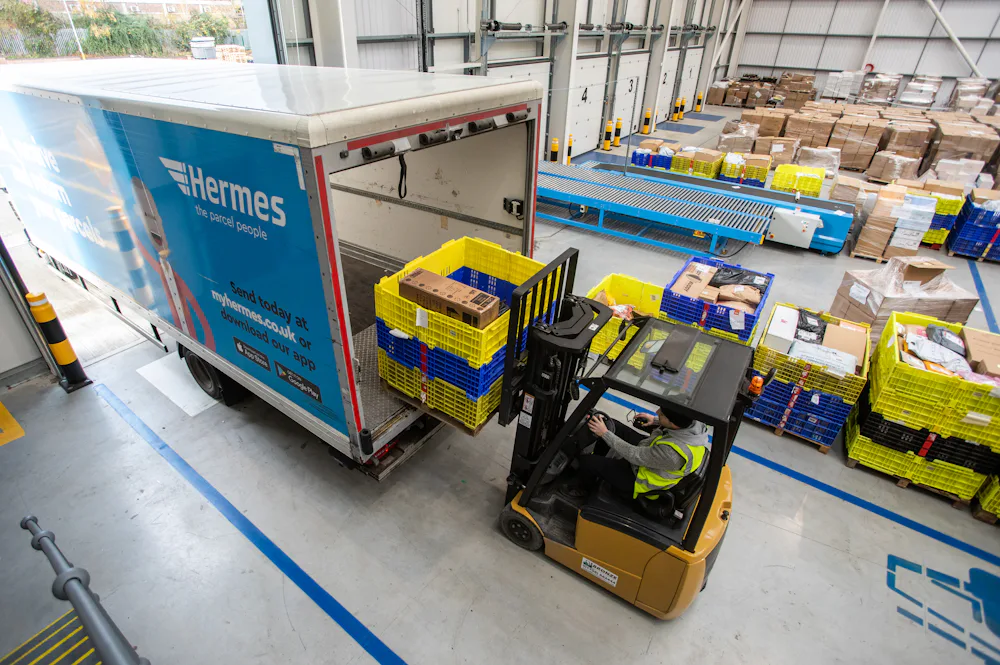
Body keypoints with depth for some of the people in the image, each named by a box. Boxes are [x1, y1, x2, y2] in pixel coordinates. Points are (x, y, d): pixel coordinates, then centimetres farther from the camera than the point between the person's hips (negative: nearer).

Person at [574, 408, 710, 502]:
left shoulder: (672, 452, -43)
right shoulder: (695, 422, -22)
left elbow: (634, 455, -28)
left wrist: (605, 433, -21)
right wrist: (655, 420, 4)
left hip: (641, 480, -7)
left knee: (587, 461, -7)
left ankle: (587, 488, 28)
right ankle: (597, 458, 36)